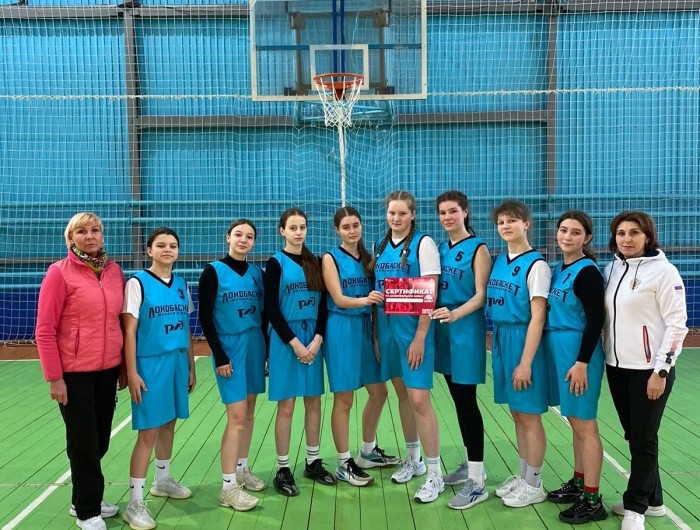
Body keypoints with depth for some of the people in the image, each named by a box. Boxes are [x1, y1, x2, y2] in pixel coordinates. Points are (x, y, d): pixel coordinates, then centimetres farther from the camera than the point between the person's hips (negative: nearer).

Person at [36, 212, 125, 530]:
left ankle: (84, 500, 35)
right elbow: (44, 330, -10)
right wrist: (54, 377, -12)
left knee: (100, 440, 14)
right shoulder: (60, 272, -9)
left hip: (108, 369, 5)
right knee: (84, 442, 6)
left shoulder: (115, 271, 5)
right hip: (74, 372, -5)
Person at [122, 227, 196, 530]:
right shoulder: (137, 283, -7)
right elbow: (129, 331, -10)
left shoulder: (181, 285, 9)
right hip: (150, 364, -5)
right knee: (148, 431, -5)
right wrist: (132, 373, -14)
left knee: (169, 423, 15)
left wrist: (191, 367, 14)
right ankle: (135, 502, 3)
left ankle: (162, 480, 35)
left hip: (177, 362, 6)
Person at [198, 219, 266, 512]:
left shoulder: (257, 273, 7)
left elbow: (264, 313, 12)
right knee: (237, 415, -8)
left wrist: (266, 348, 9)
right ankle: (228, 486, -2)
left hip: (255, 346, 5)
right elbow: (205, 317, -8)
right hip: (229, 347, -5)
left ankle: (242, 469, 25)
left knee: (249, 413, 10)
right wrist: (219, 355, -12)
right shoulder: (213, 271, -6)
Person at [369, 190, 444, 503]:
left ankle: (434, 474, 3)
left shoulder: (423, 244, -7)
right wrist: (376, 333, 11)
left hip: (413, 328, -6)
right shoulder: (379, 246, 11)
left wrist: (420, 337, -16)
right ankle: (413, 460, 30)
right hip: (387, 327, 6)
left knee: (419, 399, -7)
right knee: (402, 395, 14)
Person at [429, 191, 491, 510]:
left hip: (467, 329, -6)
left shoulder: (478, 249, -7)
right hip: (444, 329, 6)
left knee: (467, 401, -6)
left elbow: (481, 296, -14)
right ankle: (470, 464, 27)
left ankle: (477, 482, 1)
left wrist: (455, 314, -30)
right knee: (458, 400, 13)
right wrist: (435, 314, -3)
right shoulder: (439, 249, 12)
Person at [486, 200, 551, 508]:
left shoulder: (535, 264, -12)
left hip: (523, 340, -7)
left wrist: (525, 362, -18)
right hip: (500, 339, 7)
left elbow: (537, 317, -15)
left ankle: (534, 485, 16)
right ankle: (522, 477, 28)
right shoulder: (499, 261, 10)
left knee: (529, 416, 3)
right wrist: (496, 343, 7)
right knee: (517, 413, 15)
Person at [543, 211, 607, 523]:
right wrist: (565, 357, 15)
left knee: (585, 426, -2)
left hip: (579, 353, -8)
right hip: (560, 351, 8)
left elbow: (595, 321, -17)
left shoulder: (587, 272, -13)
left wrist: (582, 362, -21)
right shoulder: (558, 269, 11)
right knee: (575, 422, 17)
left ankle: (592, 501, 7)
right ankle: (578, 484, 29)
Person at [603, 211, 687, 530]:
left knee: (643, 439, 2)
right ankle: (652, 500, 28)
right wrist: (606, 356, 13)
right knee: (633, 436, 13)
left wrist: (661, 371, -16)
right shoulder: (612, 269, 9)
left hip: (649, 369, -6)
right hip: (617, 366, 7)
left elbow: (677, 324, -13)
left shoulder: (663, 270, -10)